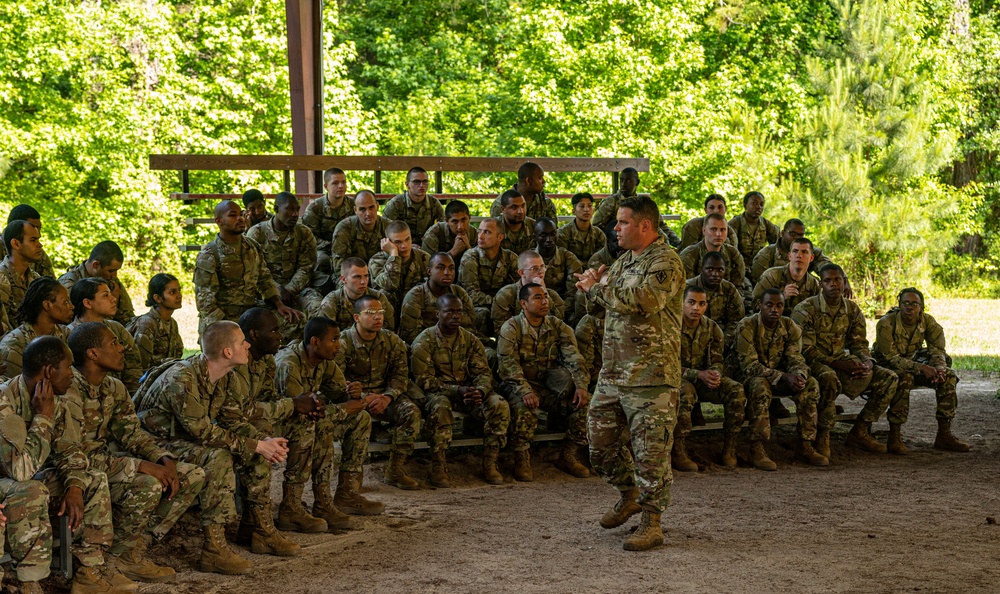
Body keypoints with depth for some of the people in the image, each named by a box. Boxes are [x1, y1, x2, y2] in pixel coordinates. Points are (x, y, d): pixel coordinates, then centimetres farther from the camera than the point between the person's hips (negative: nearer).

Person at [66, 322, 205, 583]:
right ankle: (119, 554, -9)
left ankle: (137, 544, -2)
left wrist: (165, 460, -15)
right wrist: (141, 466, -29)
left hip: (109, 460, 9)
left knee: (193, 476, -1)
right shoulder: (70, 393, -22)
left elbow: (132, 434, 6)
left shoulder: (114, 388, 6)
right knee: (148, 485, -33)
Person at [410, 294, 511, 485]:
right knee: (440, 406, -40)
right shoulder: (424, 341, -6)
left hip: (466, 392, 4)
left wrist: (479, 392, -23)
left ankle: (490, 463, -14)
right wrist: (458, 390, -25)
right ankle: (438, 467, -31)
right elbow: (424, 379, -14)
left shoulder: (470, 340, 8)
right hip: (435, 392, -4)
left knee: (500, 405, -21)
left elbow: (483, 372, 2)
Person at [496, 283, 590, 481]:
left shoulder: (558, 327, 6)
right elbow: (508, 365, -18)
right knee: (524, 406, -38)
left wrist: (581, 385, -22)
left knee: (584, 402, -18)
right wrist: (526, 391, -34)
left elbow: (574, 358, -4)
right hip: (519, 384, -4)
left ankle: (569, 456, -4)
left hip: (548, 385, 4)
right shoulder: (511, 328, -7)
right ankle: (522, 460, -18)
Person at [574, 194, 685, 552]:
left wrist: (598, 289, -14)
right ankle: (630, 495, 36)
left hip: (652, 376, -9)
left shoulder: (666, 263, -12)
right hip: (612, 373, 9)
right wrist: (594, 288, 3)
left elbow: (643, 300, -28)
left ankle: (651, 522, 3)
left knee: (650, 451, -5)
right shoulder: (624, 260, 16)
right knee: (601, 441, 16)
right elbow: (609, 306, 25)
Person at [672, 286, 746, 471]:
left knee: (736, 391, -21)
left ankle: (729, 449, -13)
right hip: (677, 379, -5)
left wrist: (715, 374, -25)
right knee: (685, 392, -39)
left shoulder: (712, 329, 3)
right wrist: (699, 375, -29)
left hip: (704, 381, 5)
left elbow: (717, 361, 1)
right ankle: (677, 452, -34)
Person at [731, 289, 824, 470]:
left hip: (780, 378, 5)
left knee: (811, 384, -18)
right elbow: (749, 365, -26)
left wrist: (799, 376, -34)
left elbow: (795, 360, -8)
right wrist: (784, 377, -35)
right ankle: (756, 449, -36)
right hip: (747, 378, -5)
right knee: (761, 385, -39)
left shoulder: (790, 328, -3)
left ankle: (805, 446, -14)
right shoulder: (746, 327, -20)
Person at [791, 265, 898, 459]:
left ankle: (860, 432, 2)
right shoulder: (805, 310, -14)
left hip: (841, 360, 7)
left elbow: (859, 343, 9)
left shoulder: (852, 310, 5)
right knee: (829, 378, -42)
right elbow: (806, 351, -17)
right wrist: (840, 365, -26)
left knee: (889, 379, -5)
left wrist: (867, 362, -16)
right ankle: (822, 435, -23)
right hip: (814, 363, -6)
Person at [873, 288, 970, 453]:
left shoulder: (927, 321, -8)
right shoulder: (886, 323, -23)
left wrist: (939, 368, -31)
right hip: (888, 367, -6)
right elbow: (891, 357, -26)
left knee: (948, 375, -14)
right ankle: (894, 436, -32)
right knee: (904, 378, -38)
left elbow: (937, 350, -7)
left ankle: (944, 434, -10)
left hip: (913, 362, 6)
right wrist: (921, 368, -36)